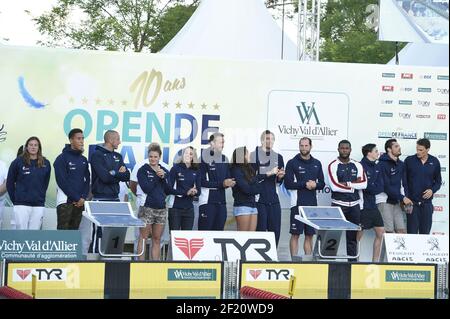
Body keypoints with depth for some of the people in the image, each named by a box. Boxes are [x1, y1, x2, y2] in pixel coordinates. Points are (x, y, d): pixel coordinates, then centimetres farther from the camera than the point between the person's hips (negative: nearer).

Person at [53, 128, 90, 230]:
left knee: (74, 230, 6)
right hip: (65, 202, -6)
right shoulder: (62, 158, -5)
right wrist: (77, 198, -12)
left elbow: (87, 180, 14)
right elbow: (62, 182, -11)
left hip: (79, 202, 6)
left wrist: (83, 197, -2)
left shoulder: (83, 160, 14)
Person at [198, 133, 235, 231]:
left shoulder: (224, 159, 15)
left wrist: (230, 183, -4)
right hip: (207, 201, -6)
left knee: (219, 229, 6)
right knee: (205, 230, -7)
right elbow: (202, 182, -12)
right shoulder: (204, 158, -6)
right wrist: (222, 184, -16)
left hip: (221, 200, 6)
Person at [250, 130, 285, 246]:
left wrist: (280, 177, -4)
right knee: (260, 230, -5)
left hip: (273, 199, 5)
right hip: (259, 200, -5)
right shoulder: (254, 155, -2)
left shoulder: (278, 157, 14)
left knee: (275, 231, 4)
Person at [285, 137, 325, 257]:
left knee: (310, 235, 7)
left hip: (312, 203, 4)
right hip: (297, 203, -4)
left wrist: (315, 185, -9)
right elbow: (288, 184, -8)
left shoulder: (317, 163, 12)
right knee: (295, 234, -4)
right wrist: (305, 184, -13)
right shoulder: (292, 163, -1)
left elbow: (322, 184, 13)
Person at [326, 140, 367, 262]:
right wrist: (354, 186, -7)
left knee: (353, 236, 7)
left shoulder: (357, 165, 10)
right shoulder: (333, 165, -2)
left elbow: (364, 184, -2)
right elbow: (334, 186, -14)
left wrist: (346, 184, -11)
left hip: (354, 205, 4)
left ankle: (353, 261, 11)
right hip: (338, 204, -4)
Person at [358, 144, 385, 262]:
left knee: (380, 232, 9)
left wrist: (371, 188, -11)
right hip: (363, 206, -8)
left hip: (373, 205, 8)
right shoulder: (361, 166, -13)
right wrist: (375, 188, -5)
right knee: (359, 235, -2)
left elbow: (380, 187, 3)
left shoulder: (376, 167, 11)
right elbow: (366, 186, -18)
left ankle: (375, 261, 18)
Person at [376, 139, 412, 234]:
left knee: (402, 231, 3)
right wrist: (402, 198, -16)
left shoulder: (401, 164, 12)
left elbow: (403, 183, 13)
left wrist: (406, 198, -5)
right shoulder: (382, 164, -11)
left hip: (396, 202, 7)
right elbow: (386, 186, -16)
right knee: (388, 232, -11)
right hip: (384, 201, -7)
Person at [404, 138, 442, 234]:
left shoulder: (434, 162, 4)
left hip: (427, 203, 2)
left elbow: (438, 181, 12)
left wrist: (432, 190, -8)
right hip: (412, 202, -2)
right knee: (412, 231, -3)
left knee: (425, 232, 6)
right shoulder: (409, 160, -1)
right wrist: (406, 198, -7)